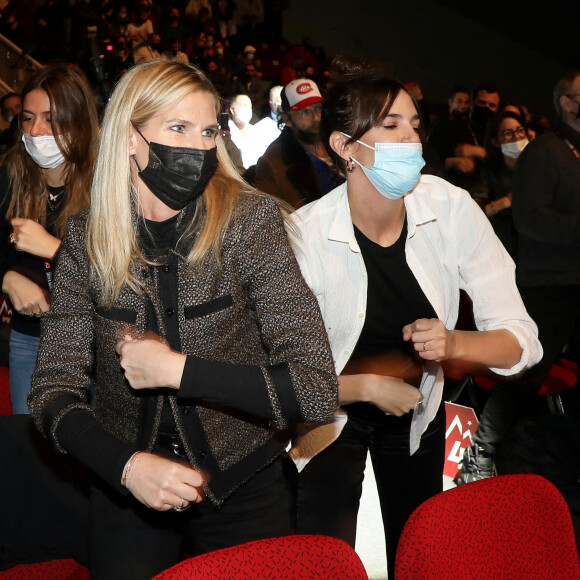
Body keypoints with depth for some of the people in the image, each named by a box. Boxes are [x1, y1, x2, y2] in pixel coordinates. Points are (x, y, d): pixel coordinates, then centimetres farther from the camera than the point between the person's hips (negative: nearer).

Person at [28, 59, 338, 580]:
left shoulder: (251, 219, -17)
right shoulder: (87, 239, -8)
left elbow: (316, 389, -23)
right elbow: (53, 390, -7)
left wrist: (175, 370, -22)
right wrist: (126, 465, -23)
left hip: (241, 484, -1)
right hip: (126, 485, 2)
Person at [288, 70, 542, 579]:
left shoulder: (452, 209, -19)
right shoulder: (305, 235, -26)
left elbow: (522, 340, -17)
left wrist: (452, 343, -34)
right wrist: (368, 387, -30)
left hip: (418, 412, 3)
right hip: (331, 415, -3)